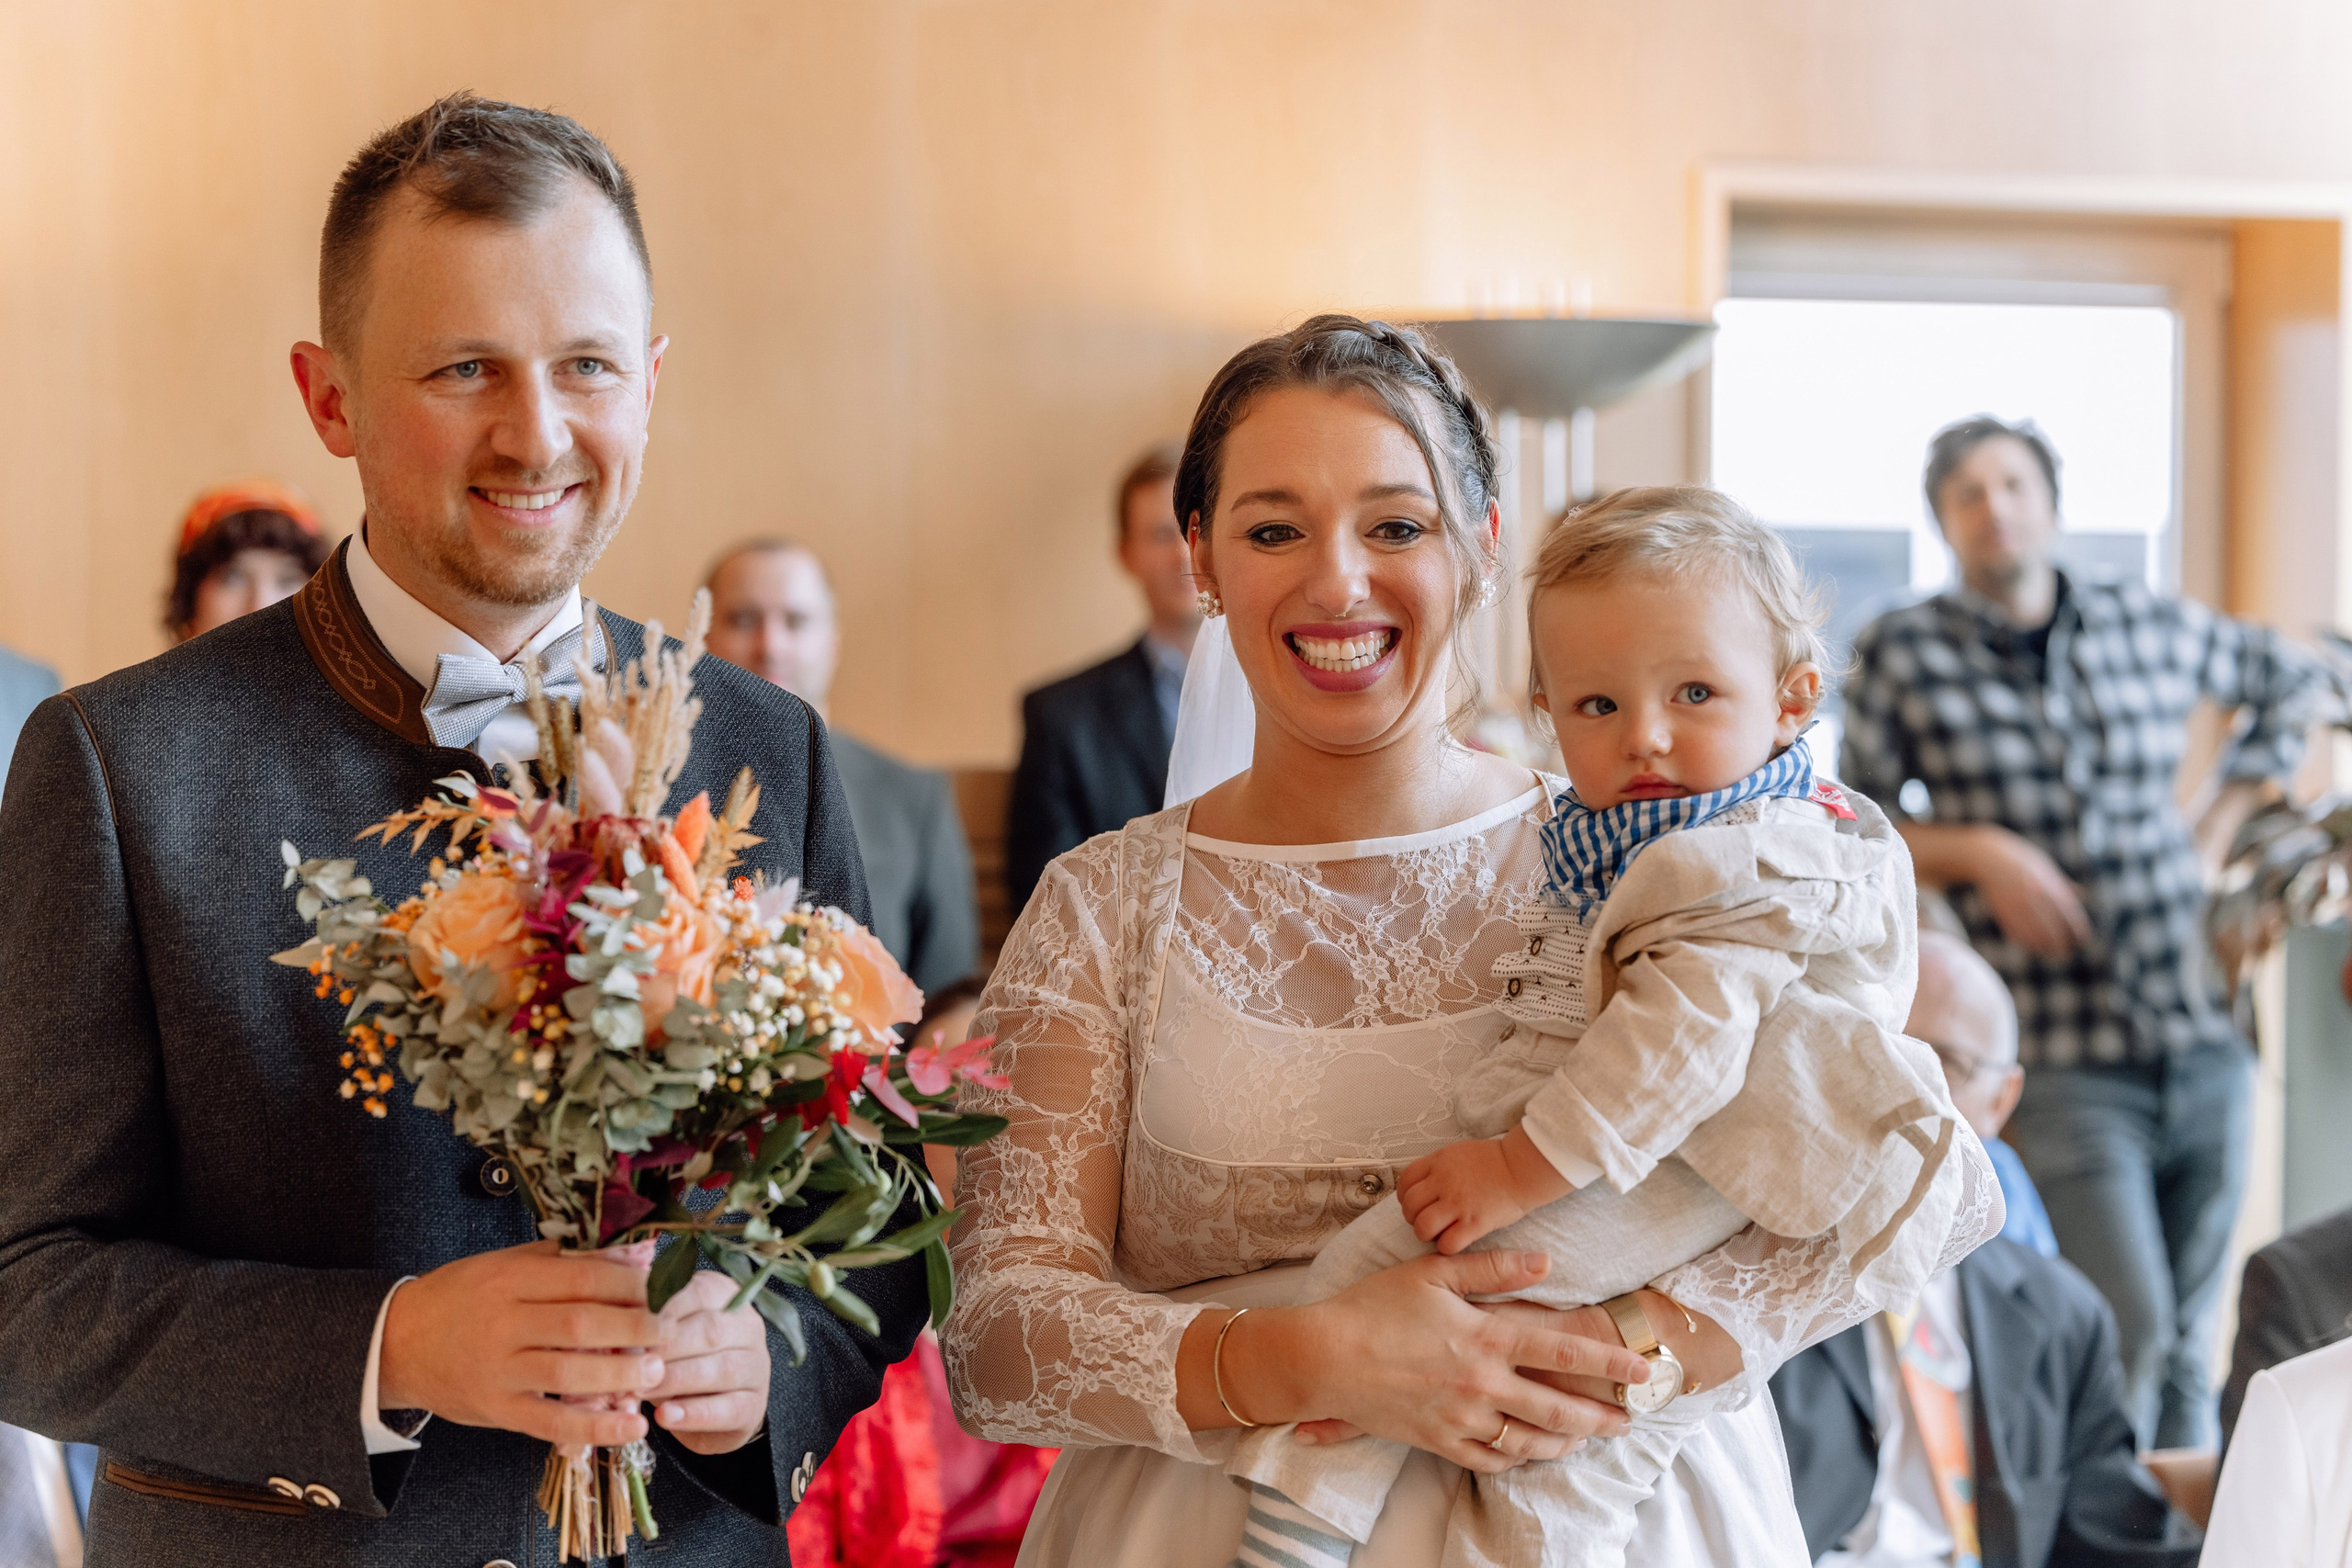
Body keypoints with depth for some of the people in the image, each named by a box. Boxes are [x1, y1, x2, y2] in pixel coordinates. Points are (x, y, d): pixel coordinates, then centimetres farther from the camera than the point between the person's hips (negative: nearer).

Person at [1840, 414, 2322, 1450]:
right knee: (2126, 1329, -14)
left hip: (2205, 1047, 4)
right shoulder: (1901, 656, 0)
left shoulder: (2152, 629, 8)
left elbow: (2285, 679, 27)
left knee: (2186, 1338, 10)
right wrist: (1978, 852, -12)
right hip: (2063, 1067, -4)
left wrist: (2223, 817, 16)